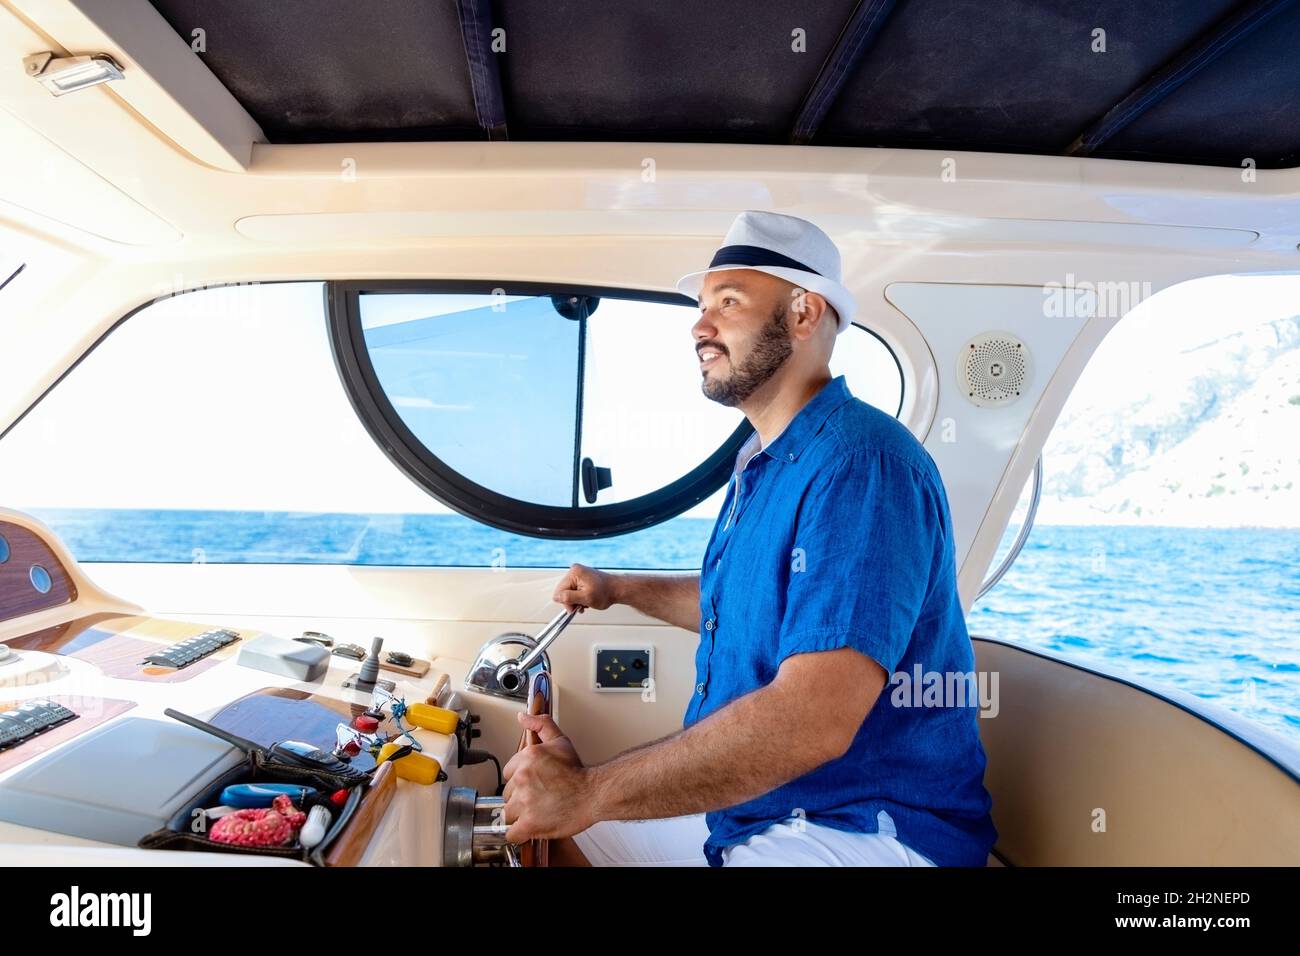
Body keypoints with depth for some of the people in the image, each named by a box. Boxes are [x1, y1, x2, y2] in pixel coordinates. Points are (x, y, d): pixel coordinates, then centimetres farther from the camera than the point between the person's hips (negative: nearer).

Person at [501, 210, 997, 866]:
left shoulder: (861, 465, -24)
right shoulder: (759, 466, 9)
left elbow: (811, 720, -33)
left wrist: (587, 792, -27)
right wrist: (619, 588, 20)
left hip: (862, 830, -9)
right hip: (743, 807, 9)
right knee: (558, 831, 13)